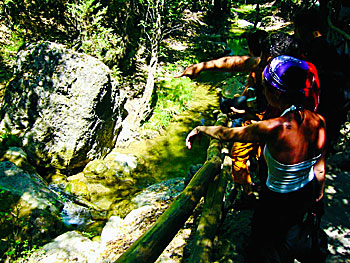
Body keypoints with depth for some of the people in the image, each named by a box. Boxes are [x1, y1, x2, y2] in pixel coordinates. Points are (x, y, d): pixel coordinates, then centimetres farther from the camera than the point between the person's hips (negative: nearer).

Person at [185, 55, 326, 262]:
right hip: (308, 195, 6)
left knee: (264, 246, 24)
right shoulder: (319, 121, -17)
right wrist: (319, 193, 17)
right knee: (289, 236, 36)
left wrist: (200, 129, -2)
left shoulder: (274, 128, -36)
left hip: (278, 202, -6)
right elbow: (320, 168, -2)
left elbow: (227, 134, -20)